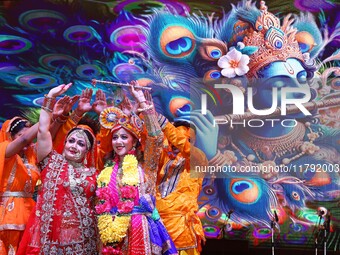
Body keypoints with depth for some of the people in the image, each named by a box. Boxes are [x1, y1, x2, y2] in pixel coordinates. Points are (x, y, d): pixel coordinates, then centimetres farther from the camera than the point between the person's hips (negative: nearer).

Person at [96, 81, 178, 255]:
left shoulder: (144, 164, 2)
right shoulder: (108, 170, 12)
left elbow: (156, 138, -14)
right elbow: (102, 205, 14)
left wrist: (142, 102, -13)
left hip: (140, 230, -4)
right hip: (113, 233, 4)